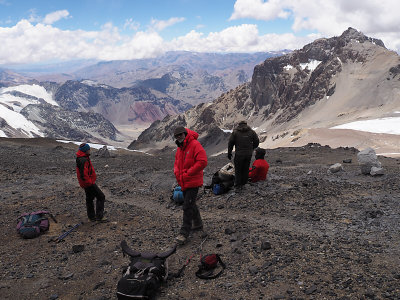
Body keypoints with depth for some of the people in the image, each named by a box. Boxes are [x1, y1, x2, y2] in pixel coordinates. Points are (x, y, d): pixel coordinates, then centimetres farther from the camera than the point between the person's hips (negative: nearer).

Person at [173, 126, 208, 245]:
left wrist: (188, 173, -20)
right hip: (183, 182, 9)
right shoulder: (180, 148, 12)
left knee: (188, 206, -8)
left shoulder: (195, 145, -16)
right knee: (190, 204, 19)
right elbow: (177, 161, 24)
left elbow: (202, 162, -23)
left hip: (193, 182, -9)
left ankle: (184, 233, -3)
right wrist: (177, 172, 3)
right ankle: (197, 224, 37)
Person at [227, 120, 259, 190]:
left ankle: (238, 185, 7)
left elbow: (230, 143, -1)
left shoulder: (235, 132, 0)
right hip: (249, 154, 3)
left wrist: (229, 153, 8)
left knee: (238, 170, 7)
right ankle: (243, 183, 20)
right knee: (246, 169, 14)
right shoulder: (251, 132, 6)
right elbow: (256, 142, 9)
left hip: (239, 154, -2)